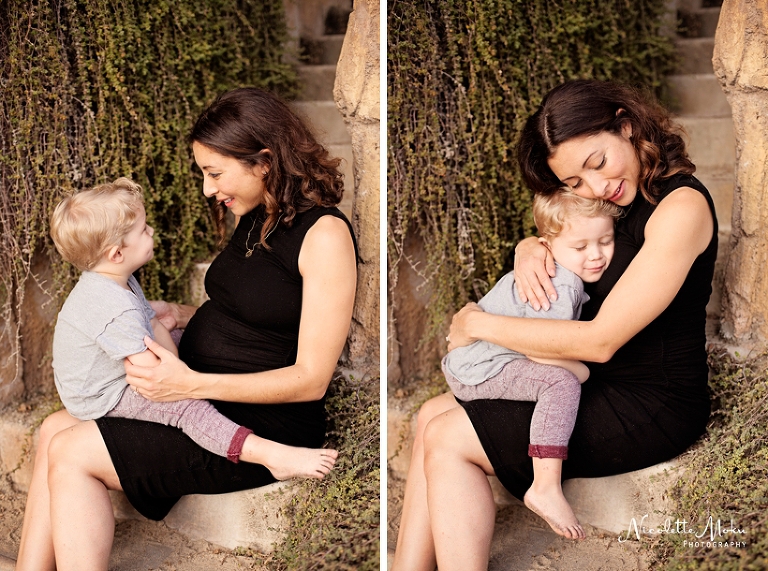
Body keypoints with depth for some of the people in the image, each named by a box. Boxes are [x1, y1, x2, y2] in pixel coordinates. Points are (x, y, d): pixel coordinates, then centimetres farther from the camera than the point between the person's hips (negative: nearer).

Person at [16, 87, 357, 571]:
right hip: (205, 398, 9)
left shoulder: (324, 234, -18)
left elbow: (312, 378, -21)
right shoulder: (256, 219, 10)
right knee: (56, 430, -2)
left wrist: (193, 384, -26)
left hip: (264, 425, -9)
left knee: (73, 453, -14)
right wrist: (181, 315, 1)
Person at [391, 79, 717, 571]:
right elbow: (550, 236, 22)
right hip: (602, 384, 10)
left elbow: (600, 340, -23)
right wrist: (529, 248, -5)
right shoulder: (630, 199, 7)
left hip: (651, 409, -10)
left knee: (448, 439, -11)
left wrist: (476, 324, -13)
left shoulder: (681, 207, -21)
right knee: (434, 416, 2)